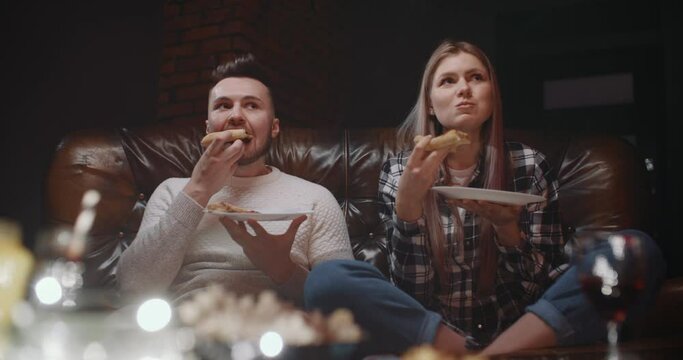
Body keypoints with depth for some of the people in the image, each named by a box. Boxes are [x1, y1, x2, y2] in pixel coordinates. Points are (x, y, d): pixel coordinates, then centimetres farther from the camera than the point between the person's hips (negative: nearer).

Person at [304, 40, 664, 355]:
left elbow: (540, 285, 0)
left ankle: (494, 353, -19)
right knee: (326, 280, -26)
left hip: (519, 332, 1)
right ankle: (472, 354, -17)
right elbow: (412, 291, -5)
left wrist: (506, 227, -20)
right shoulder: (399, 172, 1)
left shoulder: (530, 166, 1)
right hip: (427, 335, 0)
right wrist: (408, 203, -20)